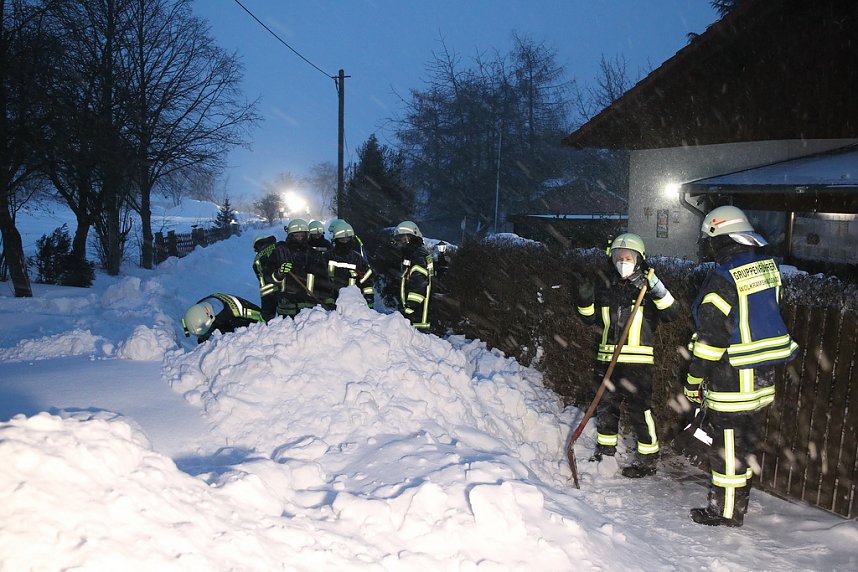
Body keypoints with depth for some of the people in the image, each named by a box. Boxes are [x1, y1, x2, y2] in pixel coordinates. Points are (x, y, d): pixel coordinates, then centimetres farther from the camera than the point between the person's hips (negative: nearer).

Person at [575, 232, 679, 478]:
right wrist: (586, 296, -1)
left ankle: (647, 459, 10)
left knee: (640, 410, -4)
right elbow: (589, 317, 17)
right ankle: (605, 450, 29)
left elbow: (671, 313, -12)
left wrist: (657, 289, -25)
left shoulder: (647, 285, -1)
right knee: (606, 407, 13)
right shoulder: (605, 286, 11)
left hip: (638, 362, -5)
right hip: (608, 359, 5)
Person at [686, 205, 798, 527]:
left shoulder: (722, 279, -21)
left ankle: (725, 513, 17)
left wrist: (694, 381, -9)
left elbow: (711, 337, -20)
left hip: (732, 379, -8)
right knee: (746, 440, 19)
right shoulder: (766, 266, 4)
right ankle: (739, 503, 34)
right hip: (763, 377, 8)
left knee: (727, 446, 4)